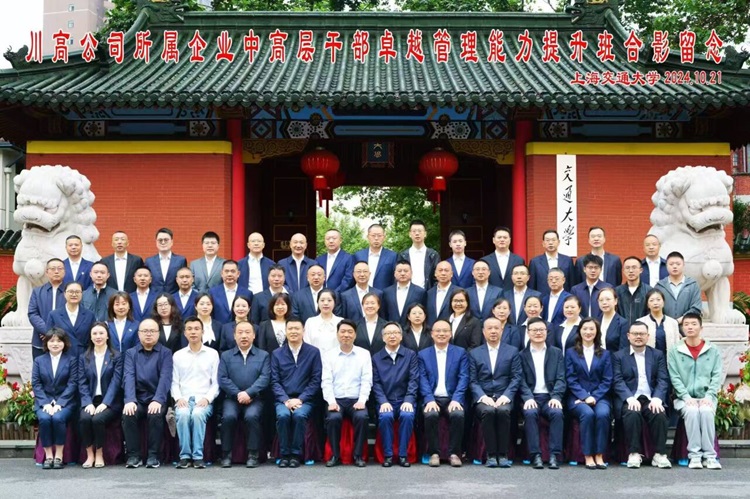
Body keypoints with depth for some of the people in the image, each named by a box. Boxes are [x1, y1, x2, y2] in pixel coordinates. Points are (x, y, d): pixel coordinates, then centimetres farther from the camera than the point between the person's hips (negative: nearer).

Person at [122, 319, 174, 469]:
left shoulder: (165, 353, 5)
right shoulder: (131, 353, 10)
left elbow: (165, 377, -10)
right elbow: (128, 377, -6)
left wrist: (158, 400, -27)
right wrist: (130, 400, -24)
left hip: (157, 399, -2)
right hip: (137, 399, 2)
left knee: (155, 415, -31)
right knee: (128, 414, -28)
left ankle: (153, 456, -19)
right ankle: (133, 456, -17)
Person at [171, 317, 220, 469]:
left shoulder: (212, 354, 9)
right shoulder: (178, 355, 13)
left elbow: (216, 382, 5)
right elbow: (174, 382, 10)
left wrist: (207, 398, -11)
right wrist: (178, 398, -9)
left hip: (203, 400, -1)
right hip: (184, 399, 1)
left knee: (198, 414, -34)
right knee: (182, 414, -33)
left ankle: (198, 456, -28)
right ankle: (185, 455, -24)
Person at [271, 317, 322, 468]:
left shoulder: (313, 352, 5)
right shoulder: (277, 354, 9)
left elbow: (316, 380, 0)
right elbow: (275, 381, 4)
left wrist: (300, 399, -10)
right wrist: (286, 400, -11)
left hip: (305, 400, -1)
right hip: (283, 399, 1)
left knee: (299, 415, -32)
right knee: (283, 415, -30)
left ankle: (296, 454, -17)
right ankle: (284, 454, -15)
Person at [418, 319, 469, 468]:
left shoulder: (460, 353, 11)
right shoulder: (423, 354, 13)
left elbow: (463, 378, 1)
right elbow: (423, 379, 3)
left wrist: (456, 399, -14)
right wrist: (429, 400, -13)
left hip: (453, 398, 0)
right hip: (432, 398, 0)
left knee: (458, 415, -31)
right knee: (431, 415, -31)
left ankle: (454, 453, -15)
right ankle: (433, 453, -15)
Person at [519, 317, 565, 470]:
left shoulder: (557, 353, 17)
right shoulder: (522, 355, 12)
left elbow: (560, 379, 6)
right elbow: (521, 381, 2)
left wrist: (556, 397, -12)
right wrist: (528, 398, -17)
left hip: (550, 398, 1)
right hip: (531, 398, -1)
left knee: (557, 413, -31)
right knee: (530, 413, -33)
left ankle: (554, 455, -29)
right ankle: (535, 455, -29)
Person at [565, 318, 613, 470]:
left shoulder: (605, 354, 15)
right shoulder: (571, 353, 12)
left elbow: (607, 380, 6)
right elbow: (571, 379, 2)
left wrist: (594, 397, -10)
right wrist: (584, 396, -13)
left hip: (599, 397, 1)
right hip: (577, 397, -1)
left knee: (602, 414, -32)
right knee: (587, 413, -33)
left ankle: (599, 455, -26)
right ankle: (588, 456, -28)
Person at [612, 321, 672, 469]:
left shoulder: (658, 355, 17)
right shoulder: (618, 356, 12)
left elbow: (663, 380, 5)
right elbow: (618, 381, -1)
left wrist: (657, 398, -14)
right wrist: (630, 398, -18)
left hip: (651, 399, 1)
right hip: (629, 399, -1)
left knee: (659, 414, -30)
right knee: (632, 414, -34)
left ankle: (660, 454, -20)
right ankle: (634, 454, -25)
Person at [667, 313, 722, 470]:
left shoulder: (713, 351, 11)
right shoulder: (674, 352, 7)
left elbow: (716, 376, 4)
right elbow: (675, 378, 0)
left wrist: (709, 396, -12)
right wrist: (687, 397, -14)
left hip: (706, 397, 1)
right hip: (684, 398, 0)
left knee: (706, 412, -31)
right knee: (692, 411, -32)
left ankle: (709, 455, -24)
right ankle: (694, 455, -26)